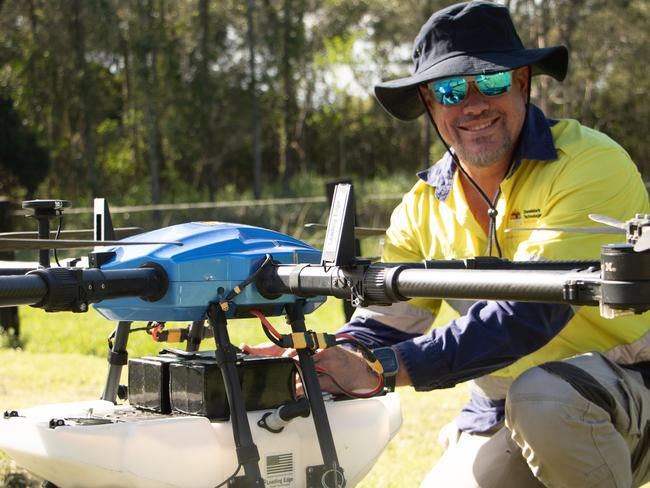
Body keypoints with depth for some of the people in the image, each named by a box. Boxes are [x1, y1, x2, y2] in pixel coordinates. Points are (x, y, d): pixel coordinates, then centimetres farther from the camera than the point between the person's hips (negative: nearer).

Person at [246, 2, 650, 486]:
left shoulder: (591, 164, -17)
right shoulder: (425, 205, 3)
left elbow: (531, 312, -28)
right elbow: (382, 326, 1)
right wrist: (311, 361, -22)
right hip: (502, 414, 6)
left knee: (541, 396, -35)